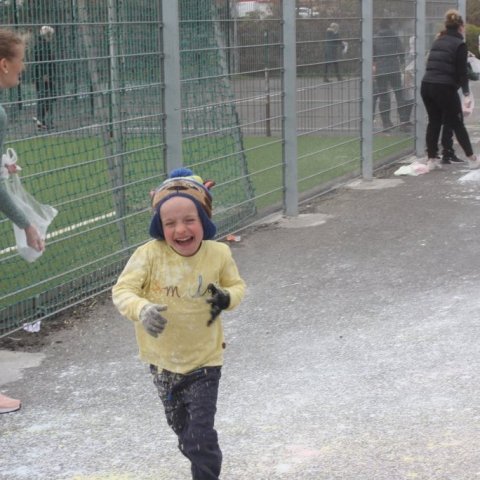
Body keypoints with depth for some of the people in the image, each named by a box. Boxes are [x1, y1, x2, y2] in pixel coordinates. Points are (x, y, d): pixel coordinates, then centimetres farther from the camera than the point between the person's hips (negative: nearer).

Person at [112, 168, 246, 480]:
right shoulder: (149, 255, -18)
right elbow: (122, 290, -20)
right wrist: (142, 310, -40)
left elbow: (237, 285, 2)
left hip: (204, 360, -2)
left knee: (201, 436, -7)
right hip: (163, 360, 2)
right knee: (182, 430, 23)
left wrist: (227, 298, -21)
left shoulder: (219, 254, -14)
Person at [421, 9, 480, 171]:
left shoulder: (437, 41, 14)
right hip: (444, 88, -6)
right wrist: (466, 94, -2)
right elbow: (462, 72, -7)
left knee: (434, 122, 14)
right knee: (457, 123, 5)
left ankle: (431, 159, 14)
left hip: (426, 85, 6)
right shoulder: (460, 44, -5)